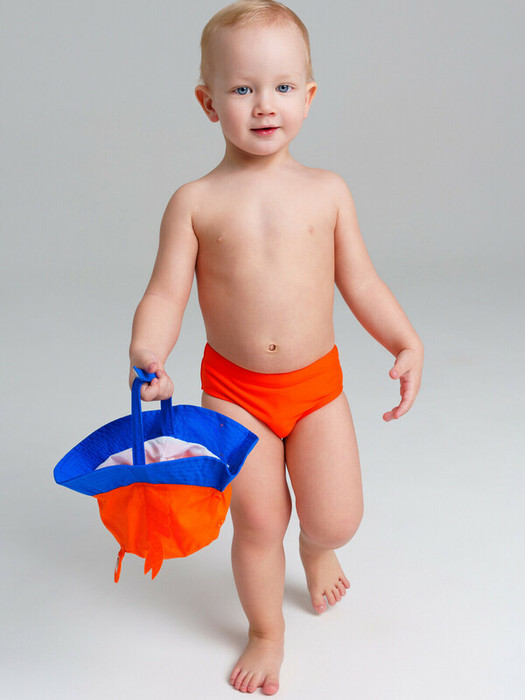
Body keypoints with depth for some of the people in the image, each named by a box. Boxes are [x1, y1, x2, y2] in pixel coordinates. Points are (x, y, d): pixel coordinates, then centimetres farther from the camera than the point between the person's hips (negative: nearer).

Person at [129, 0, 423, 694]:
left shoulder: (327, 190, -1)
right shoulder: (195, 201, -6)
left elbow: (360, 280, 3)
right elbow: (165, 294, -8)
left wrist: (406, 341, -10)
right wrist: (146, 355, -26)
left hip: (317, 382, 2)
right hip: (233, 388, -1)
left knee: (337, 519, 0)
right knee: (259, 520, 3)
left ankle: (315, 548, 41)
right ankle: (267, 632, 32)